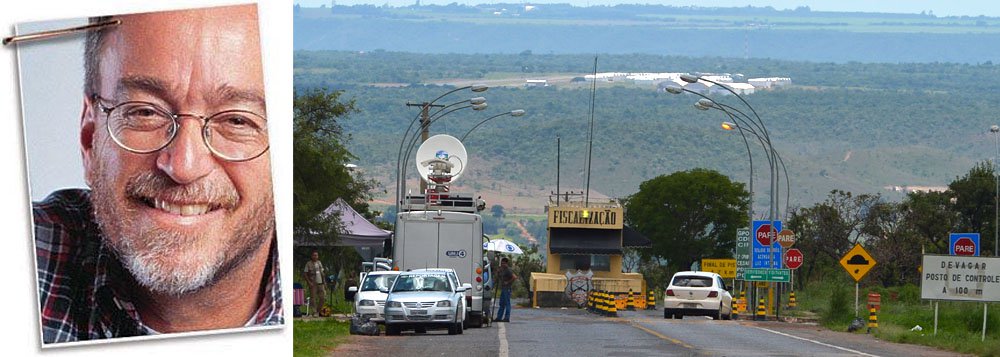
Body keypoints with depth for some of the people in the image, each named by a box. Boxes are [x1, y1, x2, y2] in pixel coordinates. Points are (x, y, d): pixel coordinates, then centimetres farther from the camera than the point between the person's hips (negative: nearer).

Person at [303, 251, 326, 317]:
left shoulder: (319, 263, 15)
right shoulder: (308, 264, -2)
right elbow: (305, 274, -5)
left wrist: (324, 282, 13)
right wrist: (309, 282, -16)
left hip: (320, 283, 5)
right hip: (313, 284, -5)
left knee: (323, 298, 1)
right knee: (313, 298, -4)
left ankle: (318, 310, 16)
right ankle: (314, 312, 1)